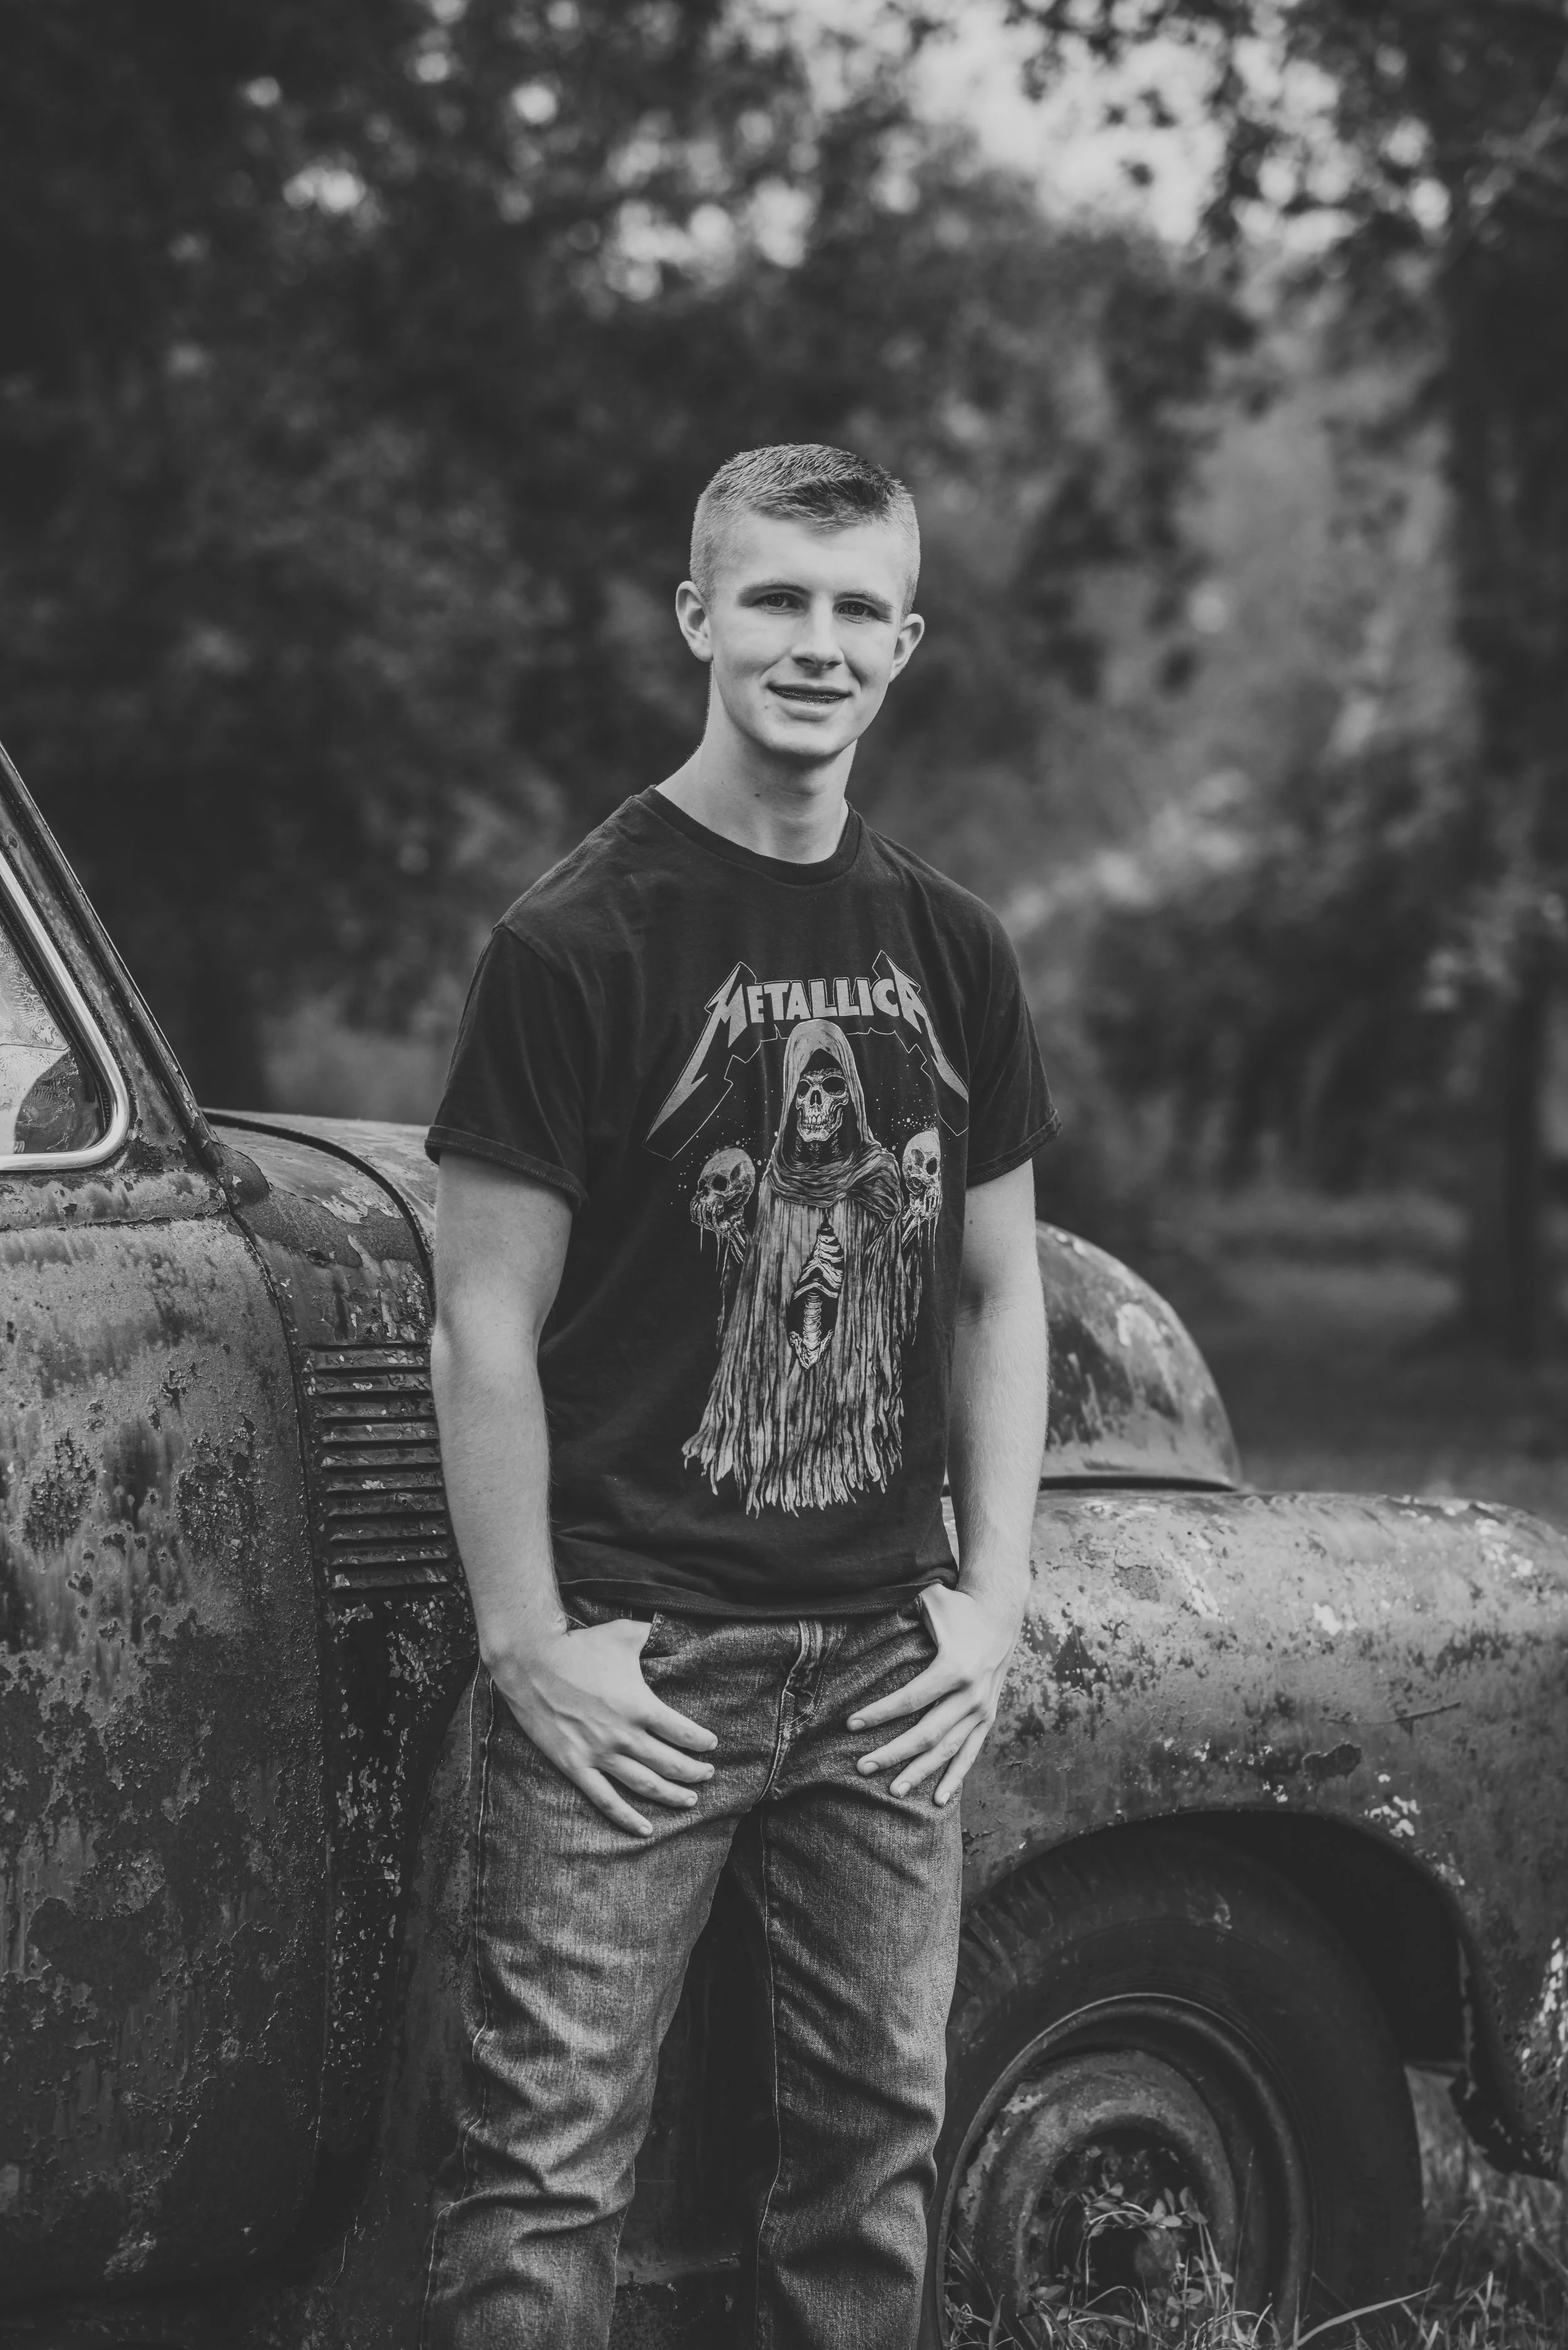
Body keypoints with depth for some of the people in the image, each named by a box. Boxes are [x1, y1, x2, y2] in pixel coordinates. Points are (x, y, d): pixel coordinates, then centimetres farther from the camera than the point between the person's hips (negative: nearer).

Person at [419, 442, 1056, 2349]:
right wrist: (530, 1649, -11)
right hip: (634, 1662, -5)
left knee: (877, 2145, 11)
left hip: (882, 1664, 5)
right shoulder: (580, 943, -7)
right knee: (548, 2167, -6)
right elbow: (486, 1329, -8)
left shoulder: (949, 949, 10)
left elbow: (996, 1293, 15)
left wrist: (992, 1603, 6)